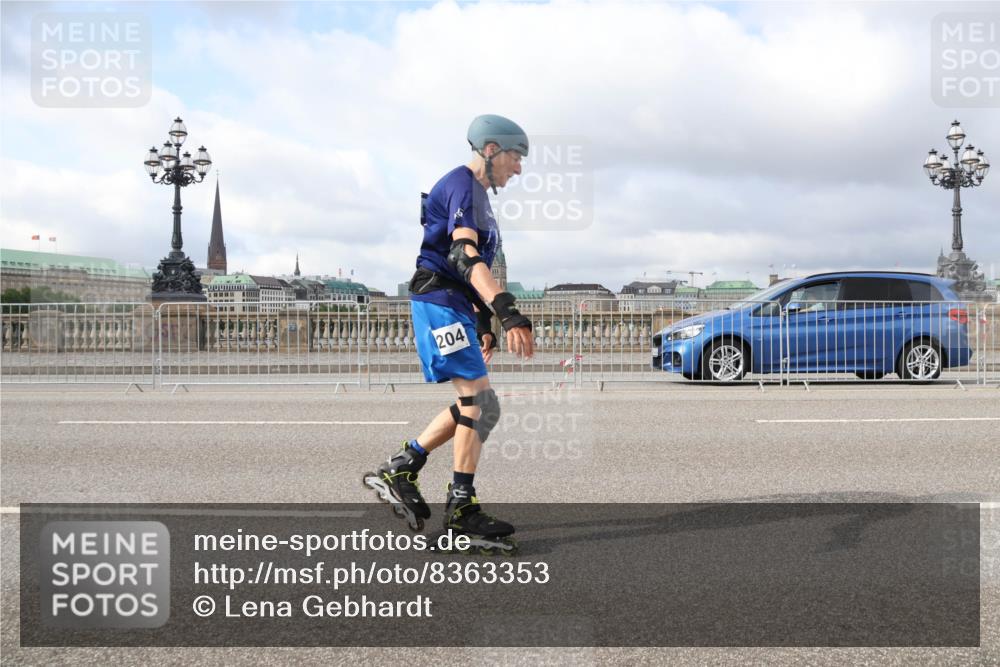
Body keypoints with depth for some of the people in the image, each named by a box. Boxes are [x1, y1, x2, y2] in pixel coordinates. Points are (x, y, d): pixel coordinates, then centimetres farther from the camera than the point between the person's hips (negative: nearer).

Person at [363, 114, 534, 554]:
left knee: (476, 406, 10)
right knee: (478, 400, -12)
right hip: (439, 302, -10)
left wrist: (483, 322, 29)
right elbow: (464, 256, -27)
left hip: (455, 306, 10)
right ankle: (461, 510, -4)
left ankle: (398, 471, 14)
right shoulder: (461, 185, -11)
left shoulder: (477, 193, 21)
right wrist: (508, 313, -37)